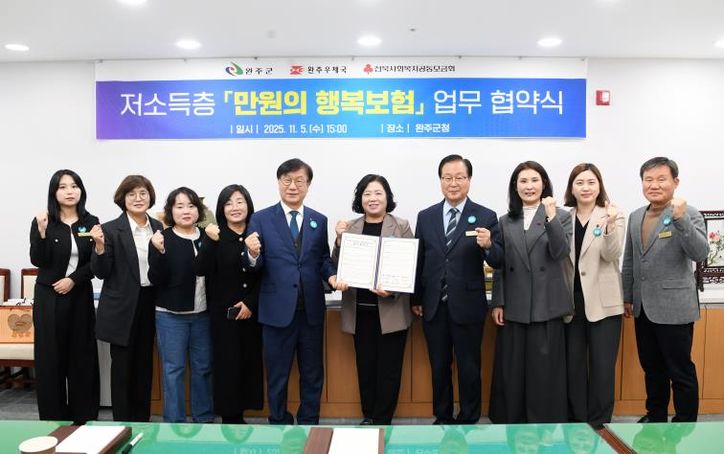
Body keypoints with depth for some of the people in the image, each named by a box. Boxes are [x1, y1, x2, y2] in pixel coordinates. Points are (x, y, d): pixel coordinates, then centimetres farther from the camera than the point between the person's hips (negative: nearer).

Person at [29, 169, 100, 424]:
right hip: (49, 298, -1)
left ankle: (84, 419, 14)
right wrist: (42, 231, -22)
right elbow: (37, 261, -9)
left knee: (82, 356, 4)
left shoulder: (91, 222, 3)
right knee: (50, 357, 2)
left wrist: (73, 280, -11)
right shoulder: (42, 221, -1)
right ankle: (54, 419, 13)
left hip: (81, 296, 2)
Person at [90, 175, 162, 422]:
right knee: (122, 364, 6)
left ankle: (142, 420, 27)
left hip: (150, 302, 4)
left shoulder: (158, 227, 5)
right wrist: (100, 246, -24)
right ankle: (122, 422, 19)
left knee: (144, 363, 14)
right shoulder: (111, 229, -8)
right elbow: (101, 272, -9)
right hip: (123, 307, -4)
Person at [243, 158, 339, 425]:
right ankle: (279, 422, 30)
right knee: (277, 375, 12)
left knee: (313, 373, 16)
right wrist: (253, 254, -29)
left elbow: (323, 259, 9)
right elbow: (255, 267, -7)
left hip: (311, 310, 3)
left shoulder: (319, 220, 6)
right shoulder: (261, 219, -2)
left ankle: (309, 422, 33)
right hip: (277, 310, -2)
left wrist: (332, 275, -12)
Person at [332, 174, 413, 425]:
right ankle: (368, 416, 27)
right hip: (360, 310, 2)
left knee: (388, 368, 4)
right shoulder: (349, 228, 5)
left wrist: (392, 291, -19)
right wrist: (339, 239, -10)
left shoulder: (401, 226, -1)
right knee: (365, 366, 11)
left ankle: (382, 421, 19)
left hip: (391, 310, -2)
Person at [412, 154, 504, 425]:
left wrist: (488, 245, -29)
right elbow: (419, 260, 8)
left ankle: (469, 421, 25)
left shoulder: (486, 217, -4)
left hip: (467, 306, -3)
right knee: (439, 366, 15)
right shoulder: (425, 217, 5)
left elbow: (498, 262, -8)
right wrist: (416, 299, 9)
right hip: (433, 306, 3)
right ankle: (442, 418, 31)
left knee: (469, 367, 9)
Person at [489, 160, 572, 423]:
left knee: (544, 370, 3)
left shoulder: (561, 216, 4)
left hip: (546, 305, -2)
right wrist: (497, 303, 2)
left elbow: (561, 253, -11)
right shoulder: (506, 221, 10)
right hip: (513, 307, 3)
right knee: (511, 370, 8)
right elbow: (499, 266, 9)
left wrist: (550, 217, -21)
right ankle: (510, 422, 22)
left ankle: (545, 423, 17)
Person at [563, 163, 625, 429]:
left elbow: (612, 254, -15)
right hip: (571, 300, 3)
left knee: (602, 366, 2)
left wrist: (610, 226, -30)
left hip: (603, 301, -3)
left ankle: (599, 422, 17)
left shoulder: (612, 216, -2)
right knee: (573, 364, 10)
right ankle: (577, 420, 23)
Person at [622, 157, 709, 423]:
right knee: (651, 368, 18)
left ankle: (685, 425, 20)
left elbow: (700, 254, -21)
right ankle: (656, 417, 33)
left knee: (681, 371, 5)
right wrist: (627, 297, 16)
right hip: (644, 308, 6)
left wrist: (680, 219, -31)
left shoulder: (688, 214, -9)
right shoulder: (635, 217, 10)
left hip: (673, 308, -6)